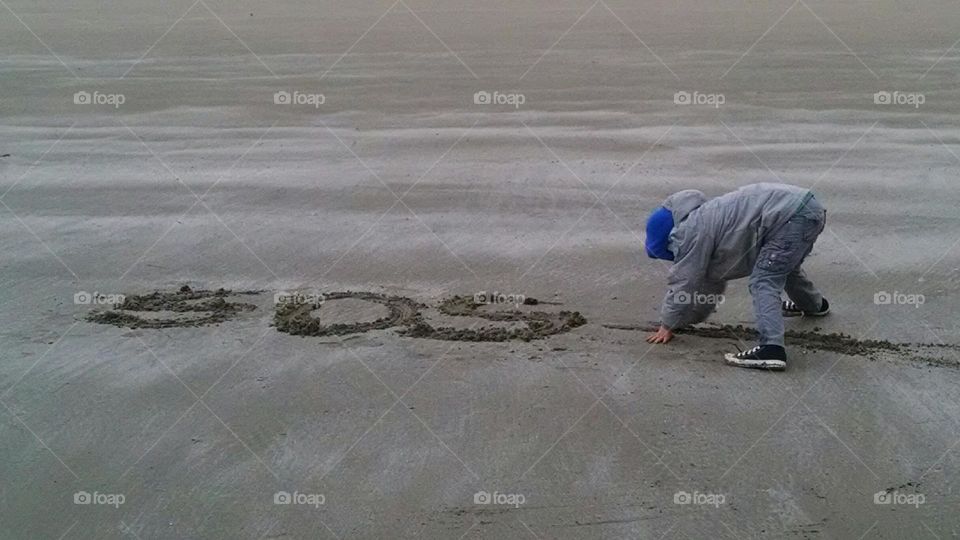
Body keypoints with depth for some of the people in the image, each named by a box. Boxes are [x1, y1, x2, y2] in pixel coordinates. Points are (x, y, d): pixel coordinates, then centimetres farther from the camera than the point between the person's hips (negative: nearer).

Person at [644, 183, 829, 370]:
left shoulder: (694, 231, -9)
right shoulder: (707, 221, 20)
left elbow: (683, 282, -3)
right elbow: (712, 283, 28)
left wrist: (667, 326, 7)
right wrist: (688, 318, 33)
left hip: (791, 216, -11)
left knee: (763, 283, -12)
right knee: (785, 268, 33)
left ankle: (771, 349, -24)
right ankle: (814, 305, 58)